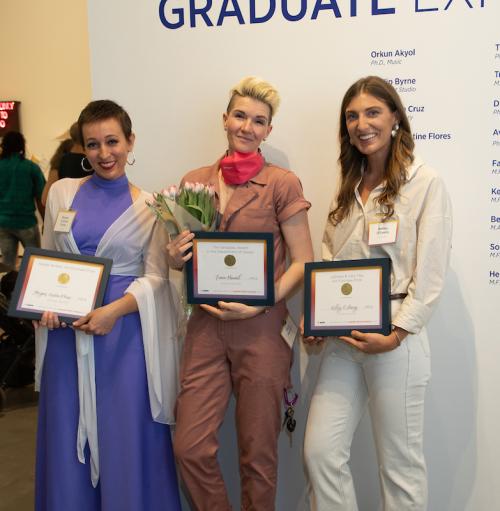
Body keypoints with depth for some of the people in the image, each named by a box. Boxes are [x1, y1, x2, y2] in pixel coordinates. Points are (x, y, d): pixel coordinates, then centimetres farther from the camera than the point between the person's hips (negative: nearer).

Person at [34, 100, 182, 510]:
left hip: (123, 330, -2)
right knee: (66, 434, 11)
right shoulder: (62, 192, 7)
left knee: (126, 436, 3)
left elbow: (156, 276, -3)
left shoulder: (148, 206, 0)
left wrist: (115, 309, -20)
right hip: (66, 328, 3)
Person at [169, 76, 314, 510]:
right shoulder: (195, 181, 8)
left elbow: (303, 263, -5)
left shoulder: (281, 184, -4)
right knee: (191, 447, 3)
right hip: (206, 327, 4)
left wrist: (258, 306, -16)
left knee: (258, 453, 8)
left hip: (261, 329, -3)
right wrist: (176, 258, -5)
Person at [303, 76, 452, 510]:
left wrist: (395, 335, -17)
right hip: (342, 338, 6)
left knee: (400, 464, 6)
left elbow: (430, 275, -10)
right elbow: (326, 261, 14)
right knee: (320, 451, 5)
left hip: (396, 340, -6)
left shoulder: (426, 183, -6)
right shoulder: (349, 188, 15)